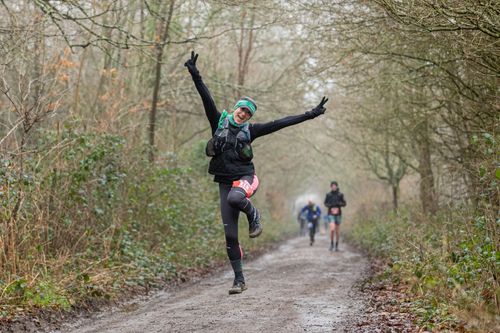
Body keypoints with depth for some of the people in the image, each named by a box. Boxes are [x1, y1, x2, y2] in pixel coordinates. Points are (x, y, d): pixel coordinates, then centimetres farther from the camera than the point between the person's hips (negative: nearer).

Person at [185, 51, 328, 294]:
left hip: (245, 177, -1)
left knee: (235, 197, -40)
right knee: (230, 235, -3)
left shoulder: (250, 130, 4)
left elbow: (280, 123, 1)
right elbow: (206, 98, -6)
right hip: (224, 181, 1)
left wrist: (309, 115, -2)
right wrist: (194, 75, -18)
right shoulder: (219, 121, 5)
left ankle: (253, 215, -6)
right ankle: (239, 280, 6)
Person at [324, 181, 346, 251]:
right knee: (332, 229, -18)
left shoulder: (340, 194, -1)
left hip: (338, 214, 1)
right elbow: (325, 203, 10)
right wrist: (330, 206, -10)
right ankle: (331, 243, 0)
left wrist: (338, 204, -17)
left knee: (337, 230, 8)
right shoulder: (328, 194, 0)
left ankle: (337, 245, 23)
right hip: (331, 214, -1)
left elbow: (344, 203, 3)